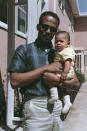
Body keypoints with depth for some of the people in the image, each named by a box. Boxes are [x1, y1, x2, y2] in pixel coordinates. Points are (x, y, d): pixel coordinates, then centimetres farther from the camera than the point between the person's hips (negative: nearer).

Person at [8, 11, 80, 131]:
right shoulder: (24, 50, 1)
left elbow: (76, 83, 9)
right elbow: (14, 82, -11)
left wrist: (57, 80, -11)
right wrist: (45, 68, -13)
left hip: (57, 106, 4)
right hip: (36, 106, -4)